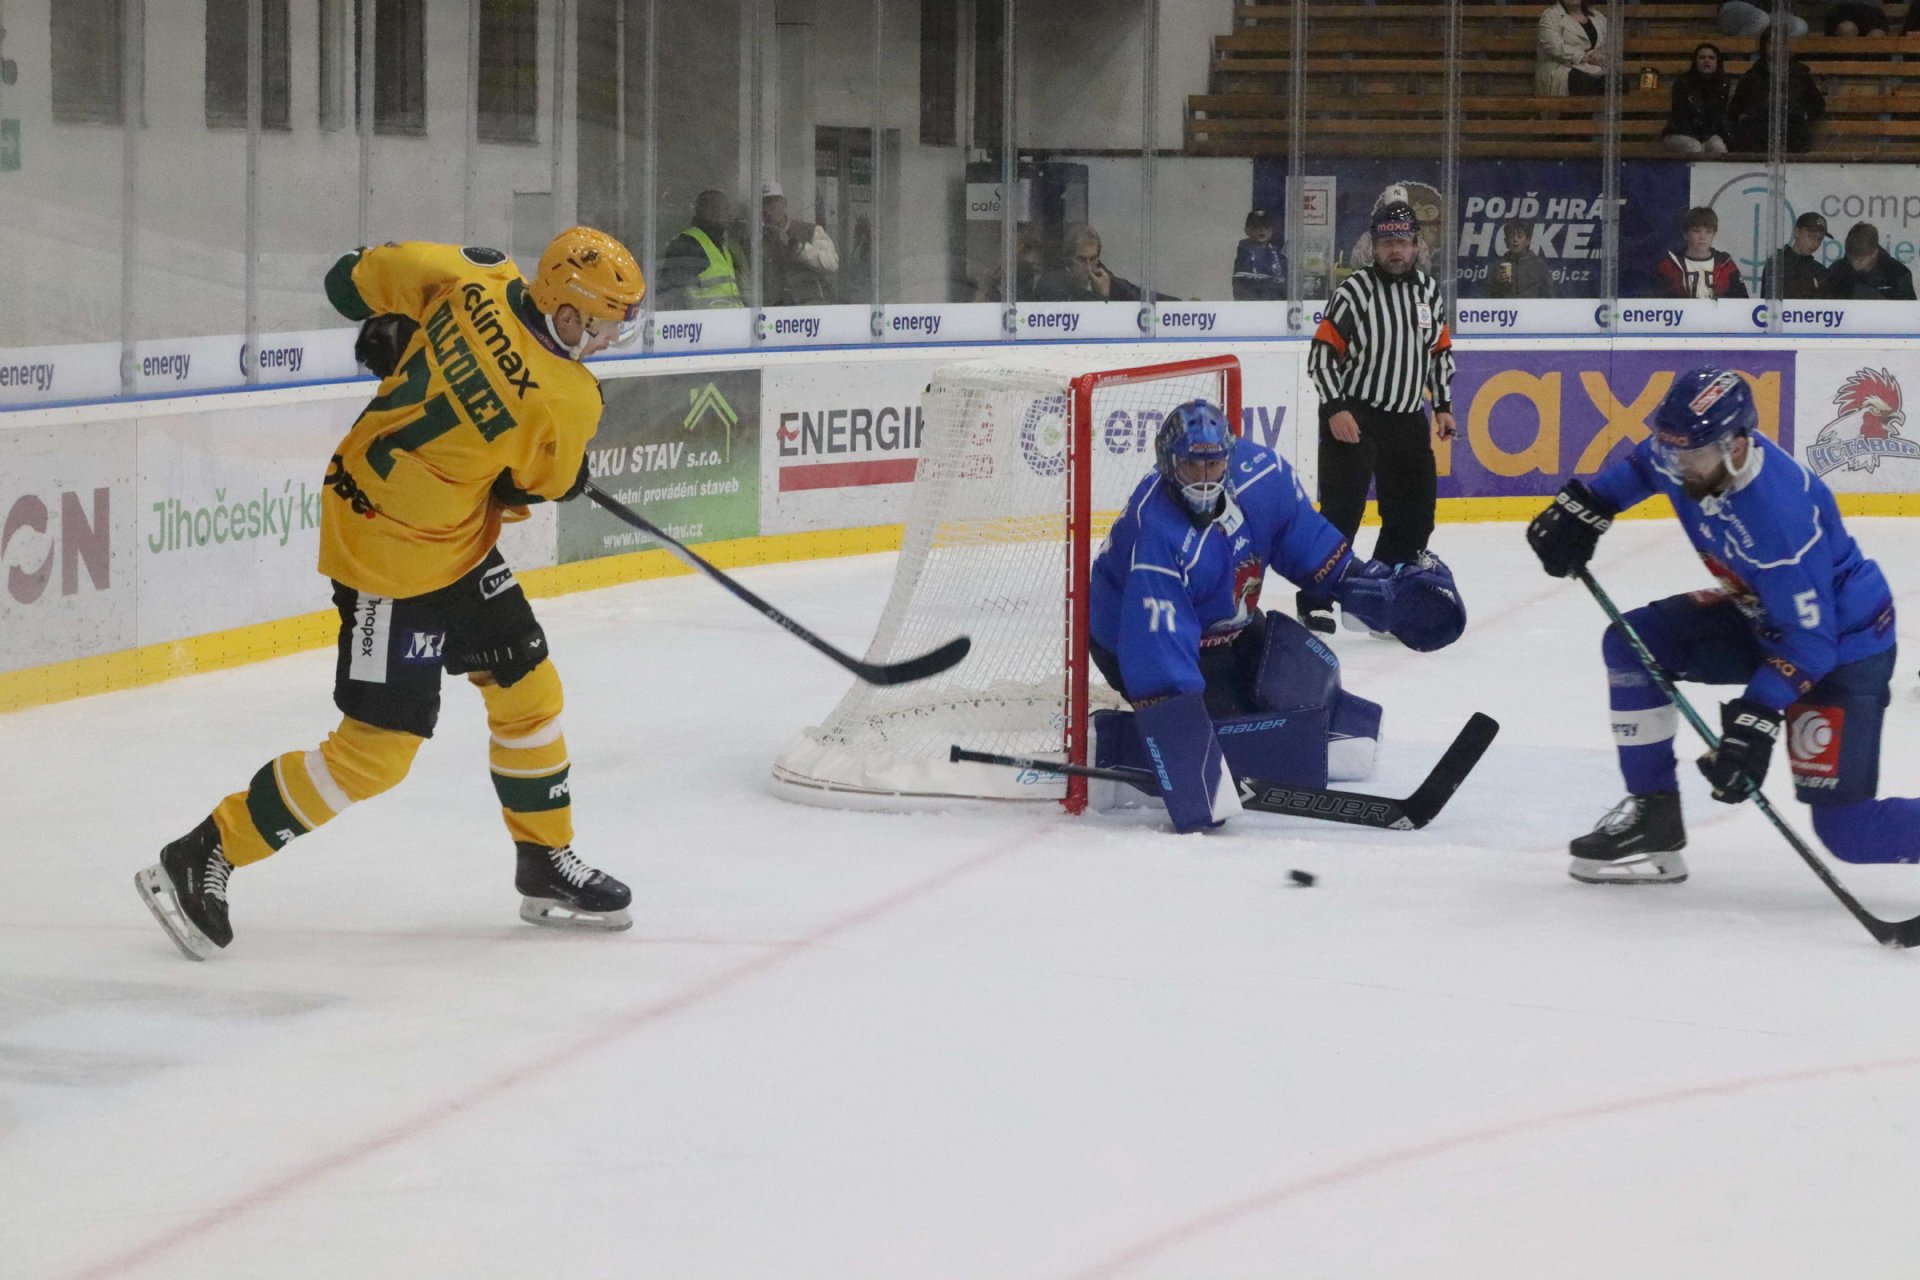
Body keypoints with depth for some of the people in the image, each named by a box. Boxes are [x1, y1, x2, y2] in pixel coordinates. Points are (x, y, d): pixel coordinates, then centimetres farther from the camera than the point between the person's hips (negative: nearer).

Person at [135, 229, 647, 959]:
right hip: (394, 561, -9)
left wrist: (401, 338, 17)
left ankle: (548, 867, 32)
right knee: (378, 747, -2)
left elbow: (356, 280, 1)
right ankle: (202, 862, 5)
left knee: (527, 687, 17)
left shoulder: (473, 282, -10)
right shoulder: (566, 403, -24)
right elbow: (550, 483, -3)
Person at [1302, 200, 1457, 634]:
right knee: (1342, 508, -11)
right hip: (1353, 417, -6)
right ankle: (1315, 600, -6)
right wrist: (1335, 410, -19)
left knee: (1414, 512, 8)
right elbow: (1322, 354, -12)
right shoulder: (1355, 291, -11)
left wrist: (1443, 407, 12)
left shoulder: (1429, 291, 7)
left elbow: (1440, 350, 17)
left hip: (1408, 419, 6)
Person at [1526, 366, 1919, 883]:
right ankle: (1653, 816, 5)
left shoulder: (1780, 514, -36)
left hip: (1842, 643, -9)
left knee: (1848, 832, -14)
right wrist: (1585, 504, 1)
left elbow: (1807, 641, -33)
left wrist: (1756, 720, -38)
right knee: (1630, 642, -2)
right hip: (1760, 617, 9)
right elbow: (1643, 464, 14)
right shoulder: (1686, 452, -13)